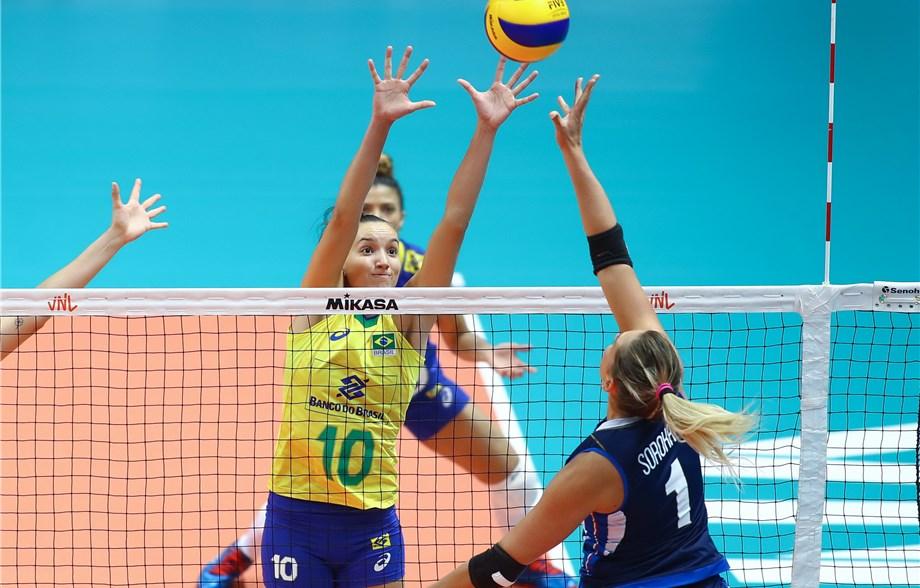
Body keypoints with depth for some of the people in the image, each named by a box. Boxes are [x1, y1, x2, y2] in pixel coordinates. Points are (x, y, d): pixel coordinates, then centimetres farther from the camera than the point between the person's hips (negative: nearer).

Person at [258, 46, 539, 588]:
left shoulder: (408, 321, 2)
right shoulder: (316, 309, 0)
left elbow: (453, 223, -4)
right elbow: (343, 217, -12)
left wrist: (486, 131, -11)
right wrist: (380, 125, -23)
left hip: (371, 525, 1)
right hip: (296, 519, -1)